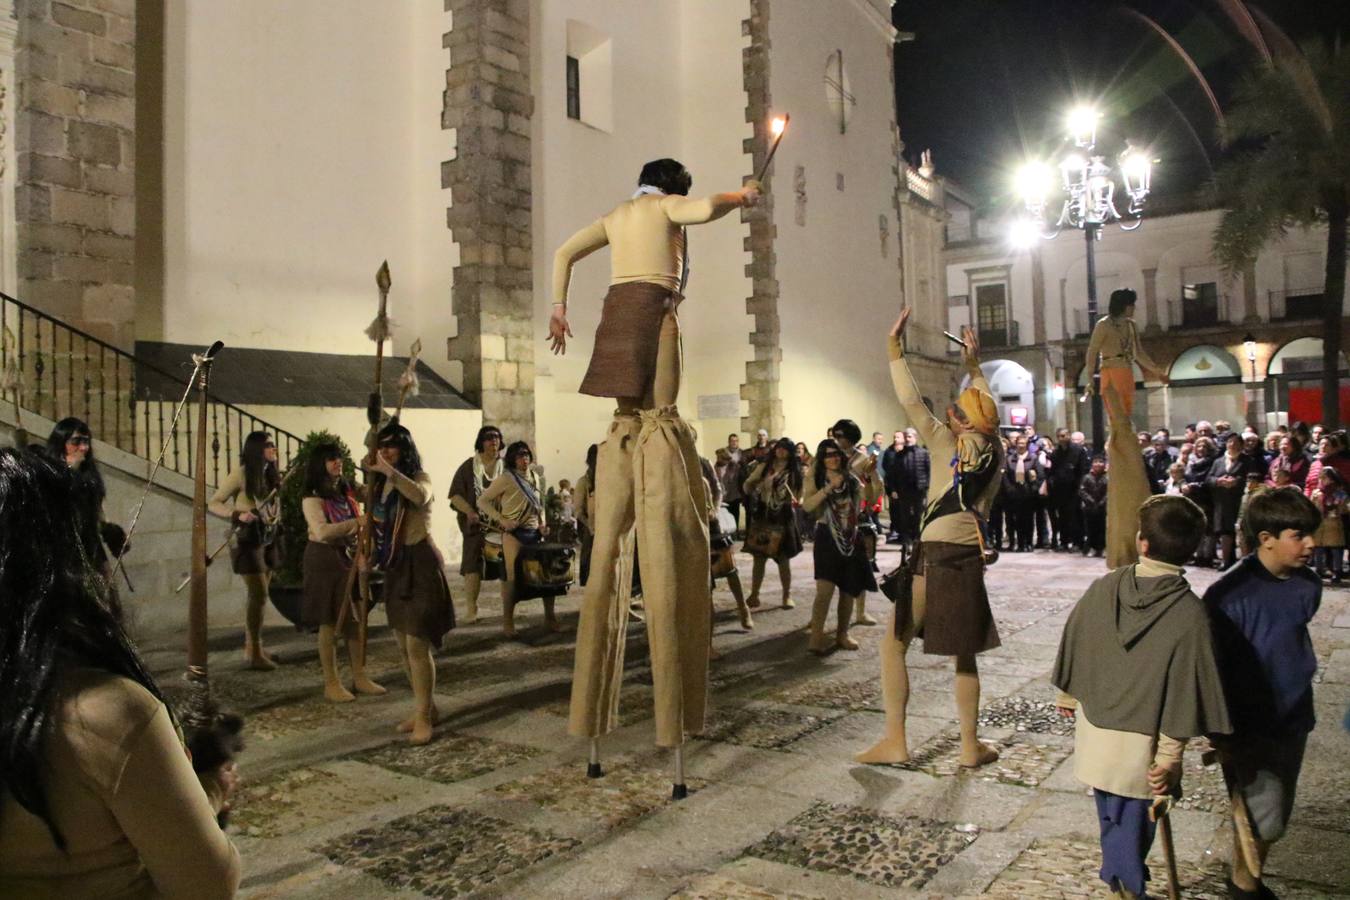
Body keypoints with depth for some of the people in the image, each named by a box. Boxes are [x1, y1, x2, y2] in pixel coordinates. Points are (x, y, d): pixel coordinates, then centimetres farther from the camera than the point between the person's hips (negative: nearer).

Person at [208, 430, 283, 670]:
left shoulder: (271, 474, 9)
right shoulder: (241, 474, -12)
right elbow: (213, 503, -12)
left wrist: (274, 517, 3)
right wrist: (237, 514, -26)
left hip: (268, 538, 7)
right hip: (248, 539, -7)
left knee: (258, 594, 13)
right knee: (259, 595, -9)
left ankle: (250, 646, 24)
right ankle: (256, 653, -2)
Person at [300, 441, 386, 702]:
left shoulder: (347, 491, 5)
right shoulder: (312, 498, -15)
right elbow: (322, 532, -28)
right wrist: (356, 523, -30)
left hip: (349, 556, 6)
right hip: (324, 559, -6)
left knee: (356, 619, 9)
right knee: (330, 623, 3)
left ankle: (359, 677, 20)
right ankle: (331, 683, 14)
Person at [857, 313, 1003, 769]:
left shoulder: (952, 446, -10)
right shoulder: (996, 450, 5)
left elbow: (912, 402, -15)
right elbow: (986, 409, 23)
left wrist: (895, 349, -11)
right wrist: (974, 364, 31)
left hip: (936, 556, -6)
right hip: (971, 556, 6)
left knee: (893, 644, 4)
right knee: (965, 655, 14)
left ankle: (894, 742, 4)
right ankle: (970, 746, 18)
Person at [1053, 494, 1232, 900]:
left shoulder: (1102, 589, -10)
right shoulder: (1190, 614, -20)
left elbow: (1072, 645, 2)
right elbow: (1184, 688, -18)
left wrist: (1067, 696, 19)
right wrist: (1170, 756, -10)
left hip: (1094, 729, 4)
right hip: (1140, 744, -4)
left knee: (1111, 816, 24)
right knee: (1133, 823, 14)